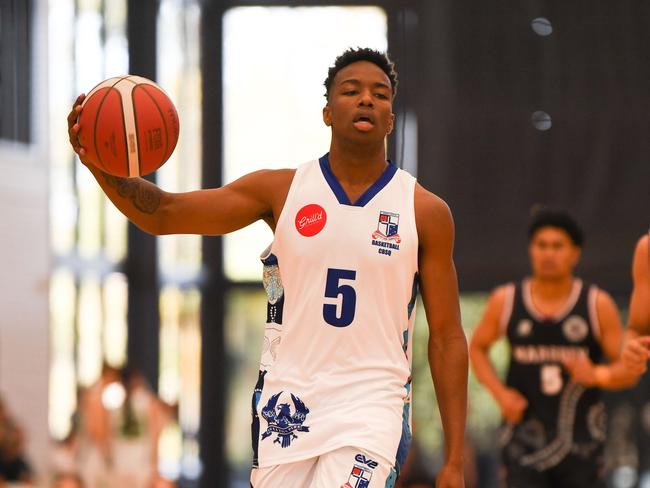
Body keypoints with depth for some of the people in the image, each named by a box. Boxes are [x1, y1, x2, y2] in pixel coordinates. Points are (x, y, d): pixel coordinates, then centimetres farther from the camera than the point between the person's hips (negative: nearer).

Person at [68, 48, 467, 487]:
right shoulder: (281, 190, 4)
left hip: (371, 409, -2)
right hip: (287, 405, 2)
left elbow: (447, 338, 3)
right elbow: (163, 213, -1)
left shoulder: (426, 212, 1)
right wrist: (101, 165, -22)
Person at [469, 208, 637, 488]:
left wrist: (598, 375, -23)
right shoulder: (505, 301, 2)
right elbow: (477, 348, 17)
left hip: (580, 442, 0)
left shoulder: (598, 305, -1)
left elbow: (628, 370, 0)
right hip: (525, 431, 0)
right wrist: (499, 392, 0)